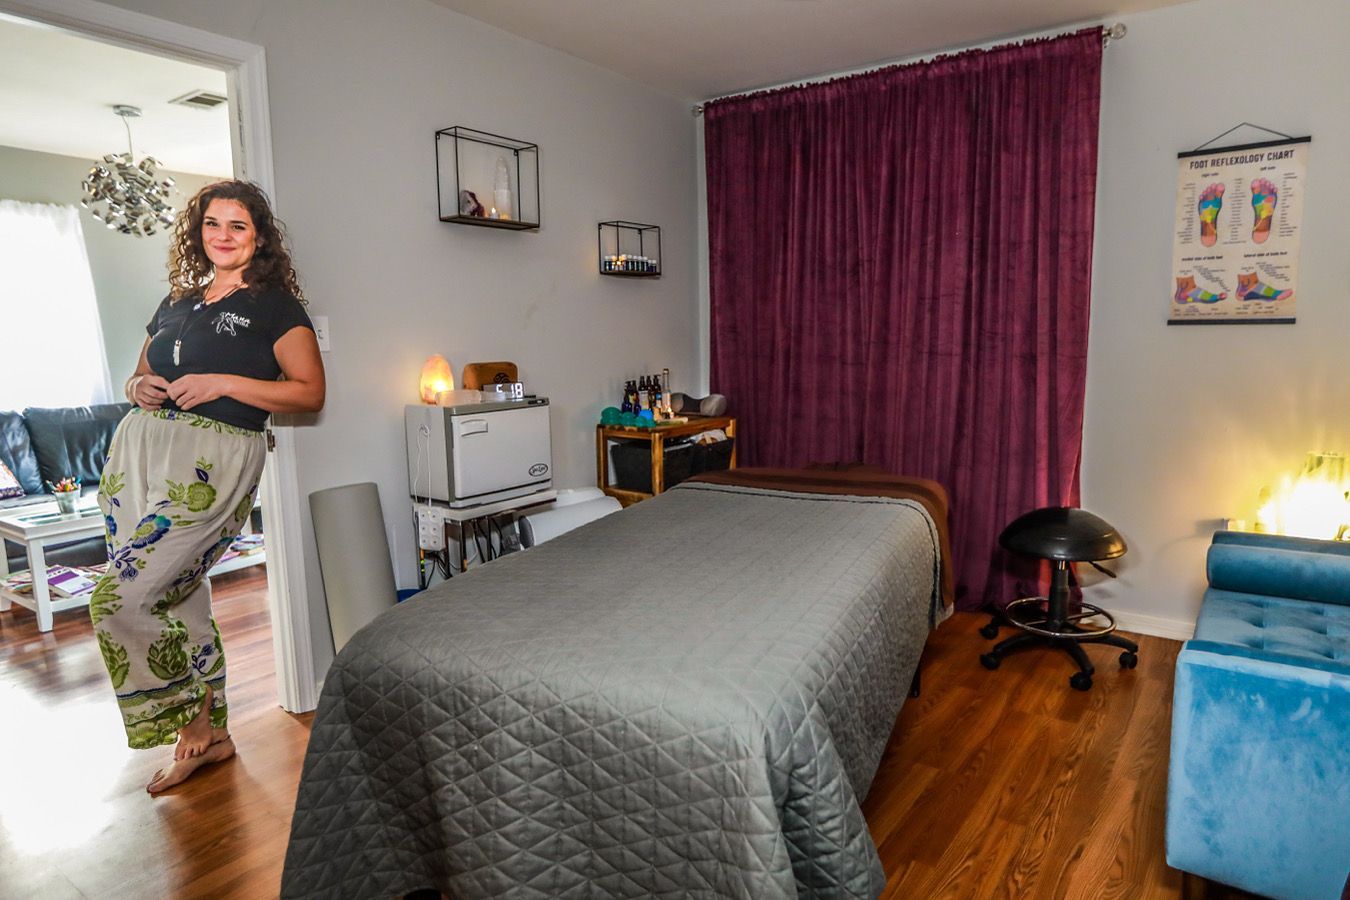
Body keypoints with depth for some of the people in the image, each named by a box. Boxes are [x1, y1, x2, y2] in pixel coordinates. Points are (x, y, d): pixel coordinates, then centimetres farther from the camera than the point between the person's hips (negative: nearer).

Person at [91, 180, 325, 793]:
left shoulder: (274, 304, 0)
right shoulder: (177, 300, 20)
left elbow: (310, 392, -8)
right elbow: (142, 375, 26)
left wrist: (224, 383, -16)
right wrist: (139, 387, 3)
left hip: (212, 459, -7)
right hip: (137, 449, 7)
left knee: (118, 602, -11)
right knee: (175, 594, 8)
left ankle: (196, 723, 10)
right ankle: (210, 732, 23)